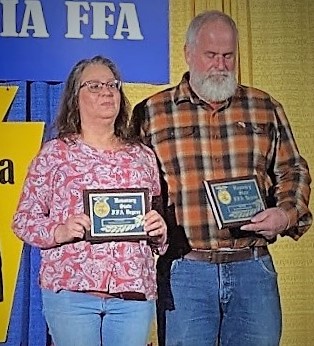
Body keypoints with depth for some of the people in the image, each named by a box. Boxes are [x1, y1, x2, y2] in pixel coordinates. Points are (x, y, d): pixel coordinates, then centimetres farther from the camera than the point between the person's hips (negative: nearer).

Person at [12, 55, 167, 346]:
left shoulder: (143, 156, 12)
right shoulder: (54, 153, 3)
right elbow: (23, 220, 2)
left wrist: (159, 232, -3)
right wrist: (60, 232, -15)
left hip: (135, 291, 3)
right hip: (70, 290, -2)